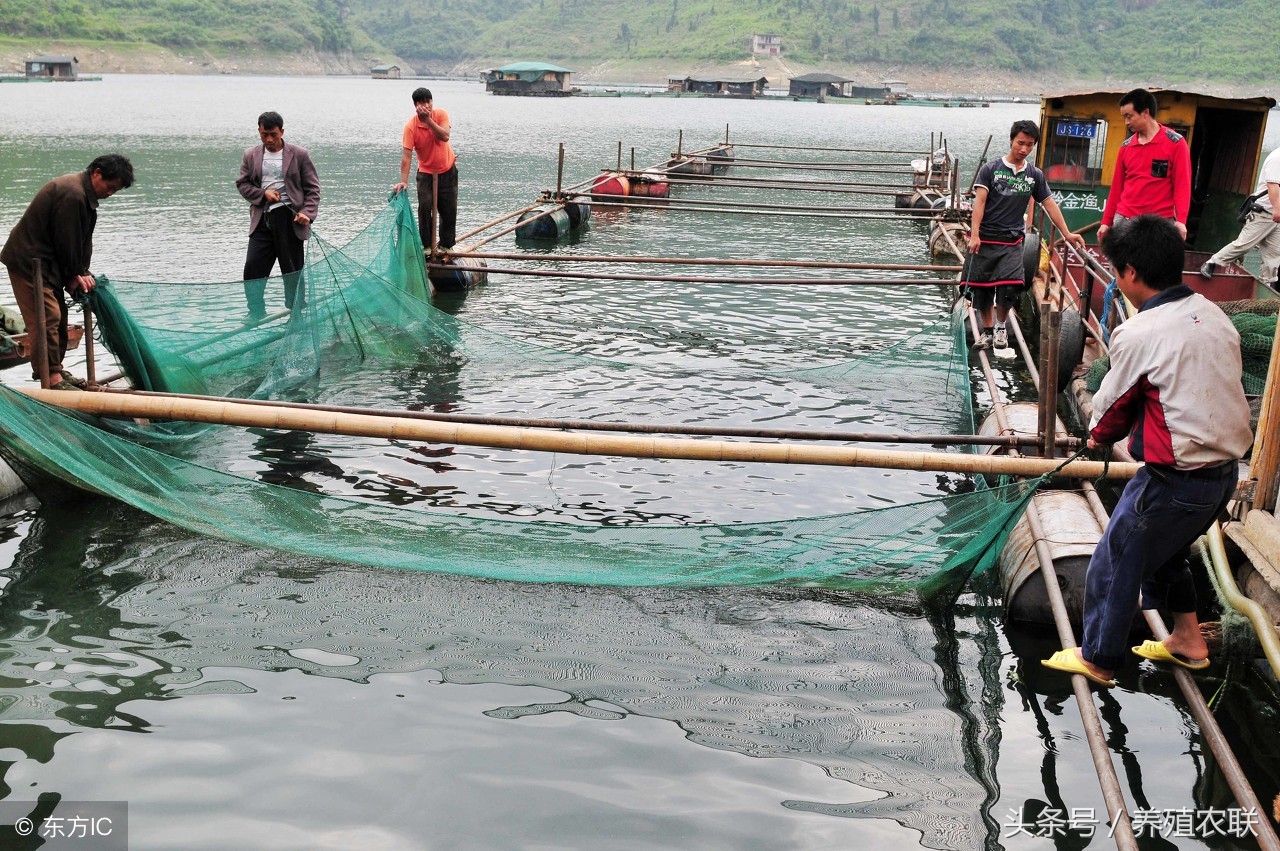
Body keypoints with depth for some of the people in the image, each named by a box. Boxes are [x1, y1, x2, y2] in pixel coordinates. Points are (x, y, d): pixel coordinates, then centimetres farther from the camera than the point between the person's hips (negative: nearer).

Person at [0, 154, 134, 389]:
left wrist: (82, 273, 0)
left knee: (58, 316, 14)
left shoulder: (85, 194, 10)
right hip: (29, 262, -11)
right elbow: (67, 241, -20)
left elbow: (83, 240, 10)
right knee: (47, 318, -12)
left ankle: (55, 370, 23)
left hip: (44, 261, 11)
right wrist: (73, 276, -9)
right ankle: (51, 377, -11)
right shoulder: (72, 194, -23)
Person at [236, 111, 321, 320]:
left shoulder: (299, 155, 1)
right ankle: (256, 315, 11)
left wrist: (307, 213, -14)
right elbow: (242, 183, 13)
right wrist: (263, 193, -6)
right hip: (262, 219, 3)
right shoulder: (251, 155, 10)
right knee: (253, 267, -1)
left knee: (293, 271, 4)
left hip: (289, 218, -3)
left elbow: (312, 189, 1)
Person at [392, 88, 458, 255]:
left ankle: (446, 245, 20)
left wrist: (428, 120, -33)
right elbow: (407, 155, -23)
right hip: (426, 172, -2)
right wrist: (404, 181, -32)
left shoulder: (441, 114, -12)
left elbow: (445, 136, -28)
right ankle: (426, 245, -2)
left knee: (449, 210, 5)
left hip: (448, 171, 2)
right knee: (425, 207, -14)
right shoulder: (411, 126, -18)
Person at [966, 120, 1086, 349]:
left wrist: (1067, 233, 9)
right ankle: (987, 331, 21)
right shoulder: (991, 169, 0)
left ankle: (1001, 326, 10)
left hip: (1012, 242, 1)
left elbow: (1049, 204, 13)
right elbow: (979, 201, -7)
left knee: (1009, 287, -15)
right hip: (985, 239, -1)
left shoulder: (1035, 175, 8)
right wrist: (974, 234, -17)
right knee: (981, 288, 2)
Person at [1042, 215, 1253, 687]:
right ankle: (1187, 639, 41)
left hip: (1176, 480, -8)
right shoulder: (1214, 316, 4)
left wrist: (1098, 434, 17)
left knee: (1115, 563, 10)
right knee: (1165, 550, 29)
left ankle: (1096, 660, 25)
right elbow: (1202, 390, 11)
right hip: (1226, 469, 8)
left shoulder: (1138, 334, -19)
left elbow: (1114, 404, -6)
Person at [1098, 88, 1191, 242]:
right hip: (1124, 220, 4)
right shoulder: (1126, 146, 12)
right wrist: (1106, 221, 12)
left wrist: (1181, 220, -17)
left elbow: (1182, 184, -6)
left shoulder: (1175, 143, -2)